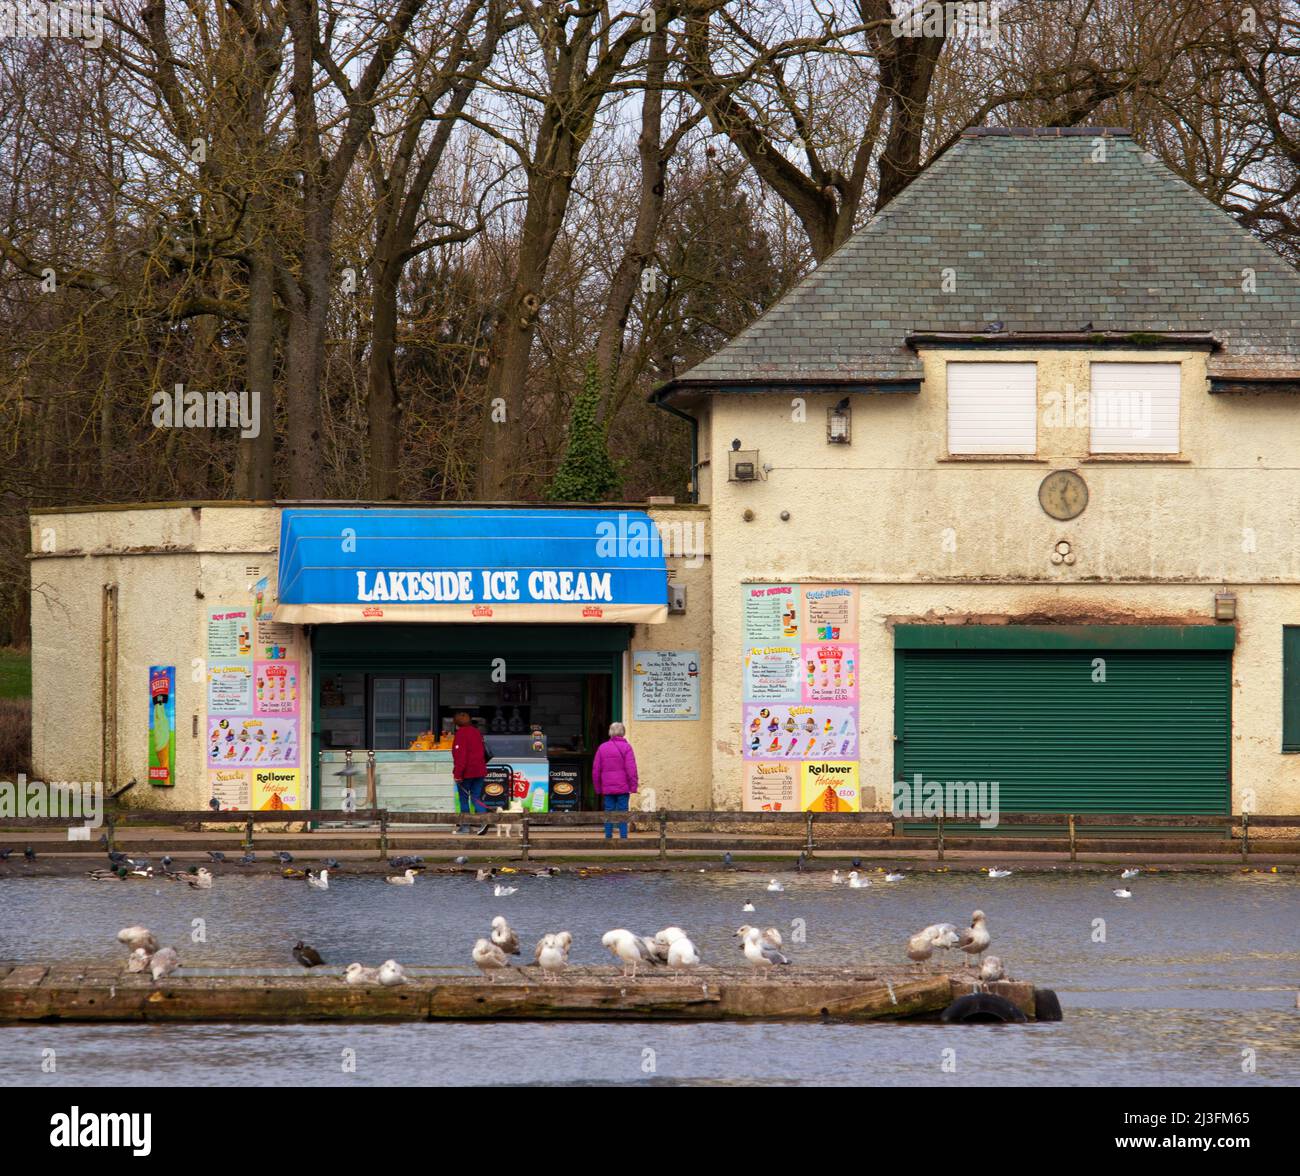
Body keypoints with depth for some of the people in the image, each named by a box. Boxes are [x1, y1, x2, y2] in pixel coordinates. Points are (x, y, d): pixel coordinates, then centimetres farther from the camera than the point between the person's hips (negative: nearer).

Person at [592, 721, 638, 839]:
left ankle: (608, 837, 3)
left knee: (608, 813, 6)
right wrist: (633, 786, -5)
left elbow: (596, 770, 9)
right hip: (623, 788, -3)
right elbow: (631, 769, -9)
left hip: (607, 789, 3)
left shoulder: (602, 748, 7)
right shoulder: (626, 747, -3)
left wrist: (597, 788, 16)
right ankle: (623, 837, -5)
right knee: (622, 813, 0)